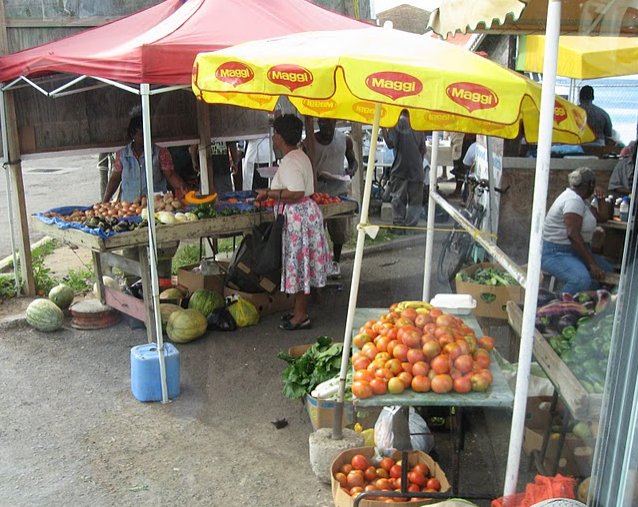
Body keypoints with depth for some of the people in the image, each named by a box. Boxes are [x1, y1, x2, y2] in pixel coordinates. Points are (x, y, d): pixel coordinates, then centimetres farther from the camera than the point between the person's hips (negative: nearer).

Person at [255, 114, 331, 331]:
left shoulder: (290, 162, -20)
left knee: (297, 264, -2)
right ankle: (300, 310, 26)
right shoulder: (300, 156, 13)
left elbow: (296, 193, -29)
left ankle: (301, 315, 7)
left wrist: (269, 193, -19)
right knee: (300, 264, 16)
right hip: (305, 213, 10)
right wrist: (272, 193, 19)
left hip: (297, 217, -10)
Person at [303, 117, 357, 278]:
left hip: (339, 189, 1)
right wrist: (315, 175, -19)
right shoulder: (309, 141, -2)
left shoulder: (345, 140, 3)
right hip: (317, 191, -1)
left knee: (339, 229, 6)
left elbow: (352, 160, 16)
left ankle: (336, 262, 23)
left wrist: (351, 170, -8)